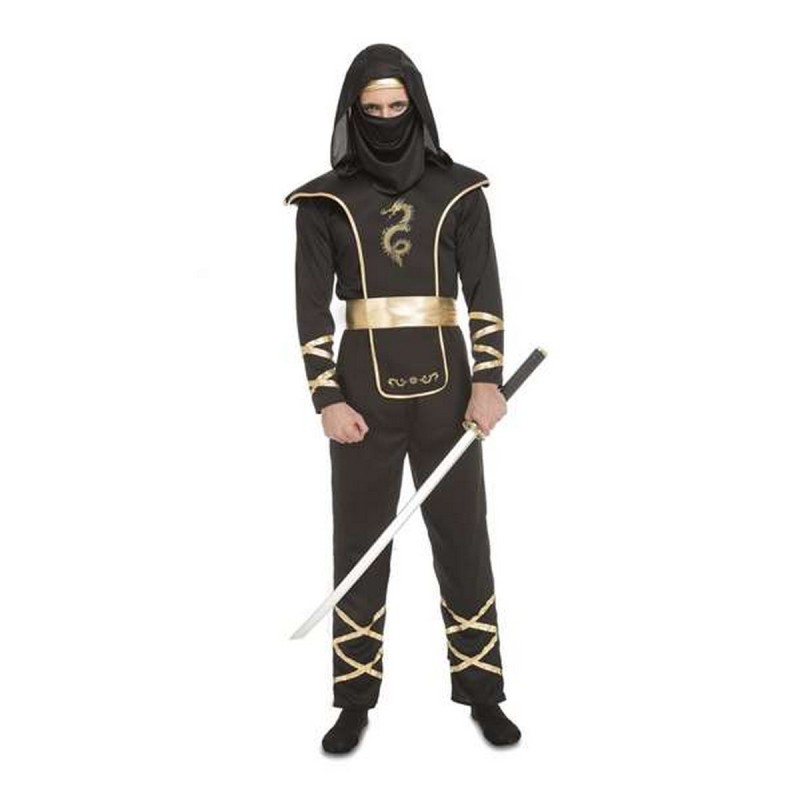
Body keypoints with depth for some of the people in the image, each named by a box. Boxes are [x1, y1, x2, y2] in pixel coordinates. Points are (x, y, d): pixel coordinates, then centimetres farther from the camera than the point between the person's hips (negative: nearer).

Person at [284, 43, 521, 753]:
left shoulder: (459, 190, 4)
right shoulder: (325, 200, 3)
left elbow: (485, 294, 2)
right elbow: (311, 308, 1)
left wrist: (488, 381, -9)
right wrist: (328, 399, -8)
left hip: (444, 381, 1)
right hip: (364, 383, 0)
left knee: (462, 533, 6)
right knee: (360, 540, 6)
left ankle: (482, 691, 20)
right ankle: (356, 700, 18)